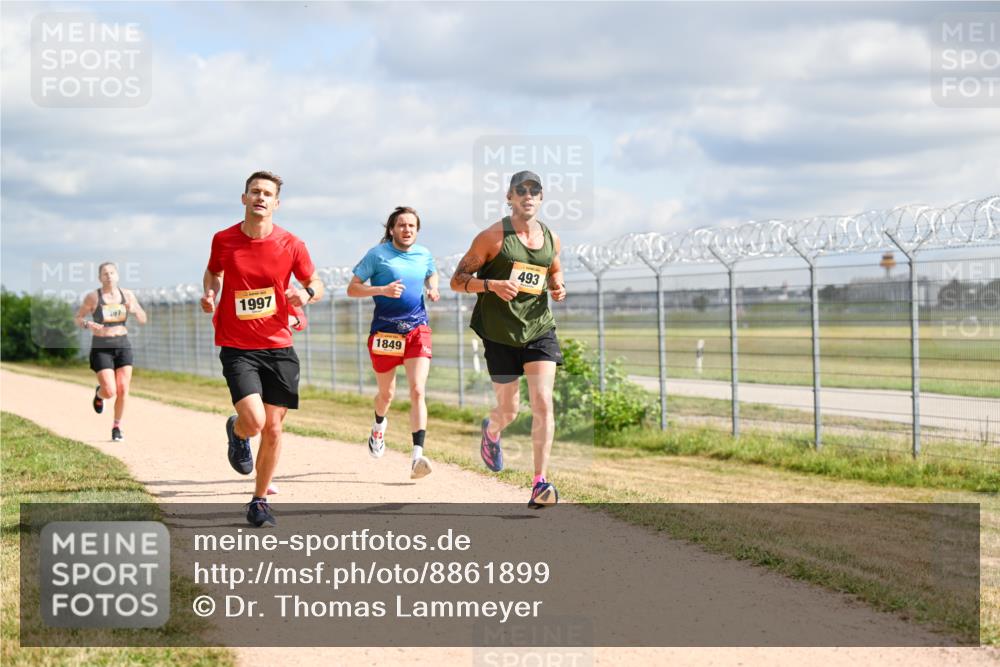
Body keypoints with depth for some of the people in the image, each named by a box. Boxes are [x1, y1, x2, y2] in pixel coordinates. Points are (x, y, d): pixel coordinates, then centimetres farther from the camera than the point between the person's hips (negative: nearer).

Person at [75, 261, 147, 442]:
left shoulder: (127, 295, 4)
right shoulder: (93, 297, -4)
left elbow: (143, 320, 7)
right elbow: (78, 318, 4)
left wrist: (134, 310, -13)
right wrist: (88, 324, -18)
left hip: (123, 346, 3)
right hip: (101, 348, -3)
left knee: (123, 390, -5)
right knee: (110, 392, -12)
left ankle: (117, 426, 13)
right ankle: (99, 394, 26)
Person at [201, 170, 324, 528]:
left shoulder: (291, 245, -3)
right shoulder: (223, 240, -2)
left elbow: (316, 284, 9)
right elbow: (213, 272, 18)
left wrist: (307, 293, -14)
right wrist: (210, 295, -3)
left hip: (278, 347, 1)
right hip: (237, 347, -1)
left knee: (273, 428, 2)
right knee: (254, 421, -18)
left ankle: (259, 501, 20)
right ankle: (236, 431, 21)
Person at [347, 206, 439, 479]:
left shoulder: (424, 255, 7)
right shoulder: (377, 254, -4)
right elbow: (352, 288, -3)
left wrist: (433, 289, 7)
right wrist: (382, 290, -19)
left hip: (417, 329, 2)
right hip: (384, 331, -1)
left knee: (417, 391, -14)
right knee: (386, 393, 13)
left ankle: (417, 456, -20)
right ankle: (379, 425, 50)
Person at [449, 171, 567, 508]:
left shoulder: (551, 239, 5)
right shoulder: (492, 237, -8)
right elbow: (457, 280, -7)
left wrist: (558, 287, 0)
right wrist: (491, 284, -25)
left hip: (540, 329, 2)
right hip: (500, 334, -2)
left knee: (543, 403, -13)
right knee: (509, 410, 8)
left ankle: (540, 484, -12)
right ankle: (491, 431, 47)